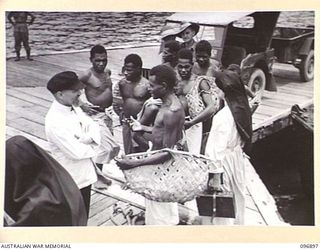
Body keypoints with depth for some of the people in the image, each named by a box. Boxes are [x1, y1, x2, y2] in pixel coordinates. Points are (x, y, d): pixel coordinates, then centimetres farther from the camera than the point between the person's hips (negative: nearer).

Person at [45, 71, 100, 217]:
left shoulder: (73, 107, -1)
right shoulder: (55, 121, -30)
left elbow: (93, 126, 4)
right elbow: (76, 152, -30)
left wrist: (89, 139, -18)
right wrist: (92, 147, -11)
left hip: (85, 172, 8)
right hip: (73, 179, -8)